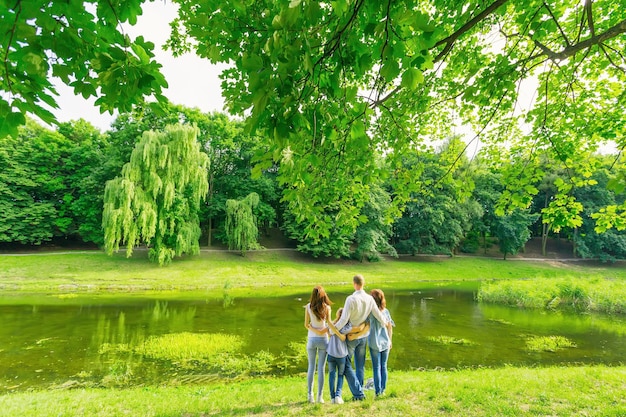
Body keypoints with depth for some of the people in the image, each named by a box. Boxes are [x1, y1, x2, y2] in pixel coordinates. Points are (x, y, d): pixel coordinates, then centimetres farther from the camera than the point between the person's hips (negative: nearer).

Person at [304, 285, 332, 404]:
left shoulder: (308, 307, -7)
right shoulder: (327, 307, -9)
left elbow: (306, 324, -5)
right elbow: (329, 324, -4)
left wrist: (316, 331, -1)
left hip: (311, 339, 1)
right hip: (323, 340, -1)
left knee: (311, 367, 14)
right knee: (321, 368, 7)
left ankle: (310, 395, 17)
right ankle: (320, 396, 10)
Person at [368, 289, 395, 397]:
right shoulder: (386, 311, 1)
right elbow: (390, 327, 8)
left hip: (374, 343, -4)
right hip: (385, 342, 4)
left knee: (376, 367, 4)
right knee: (383, 366, 14)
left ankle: (378, 391, 8)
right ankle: (383, 390, 20)